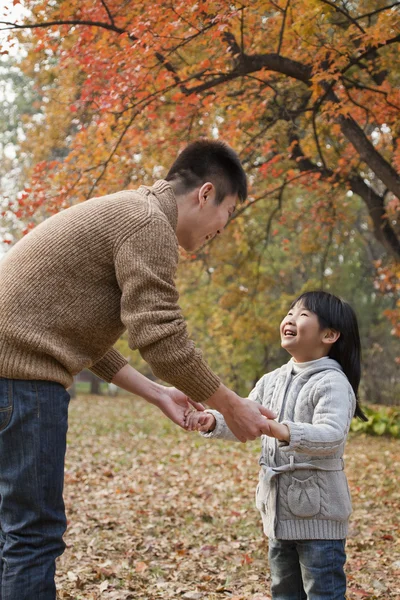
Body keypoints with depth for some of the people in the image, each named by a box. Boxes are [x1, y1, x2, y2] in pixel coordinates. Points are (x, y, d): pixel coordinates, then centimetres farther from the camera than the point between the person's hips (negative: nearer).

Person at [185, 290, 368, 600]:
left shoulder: (333, 383, -15)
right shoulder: (272, 380, 10)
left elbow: (331, 436, -30)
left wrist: (283, 432, -46)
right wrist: (212, 421, -9)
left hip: (318, 514, -8)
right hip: (280, 511, 8)